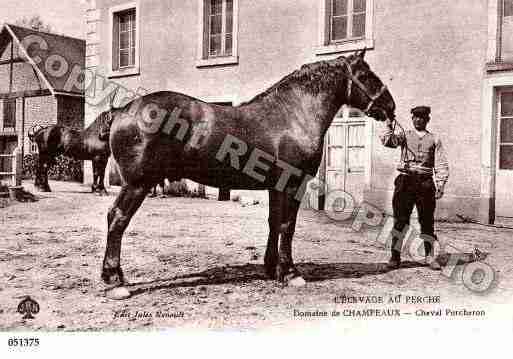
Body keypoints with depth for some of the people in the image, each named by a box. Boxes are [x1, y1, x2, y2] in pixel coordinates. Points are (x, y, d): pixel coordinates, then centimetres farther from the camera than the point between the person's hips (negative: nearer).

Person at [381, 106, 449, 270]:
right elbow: (387, 141, -8)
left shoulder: (434, 139, 11)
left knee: (427, 220, 6)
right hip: (405, 181, -1)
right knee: (400, 218, -3)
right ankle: (395, 256, 4)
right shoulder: (405, 135, 11)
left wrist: (440, 185, -3)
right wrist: (389, 126, -17)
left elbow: (441, 164, 6)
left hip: (425, 182, 1)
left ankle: (430, 256, 18)